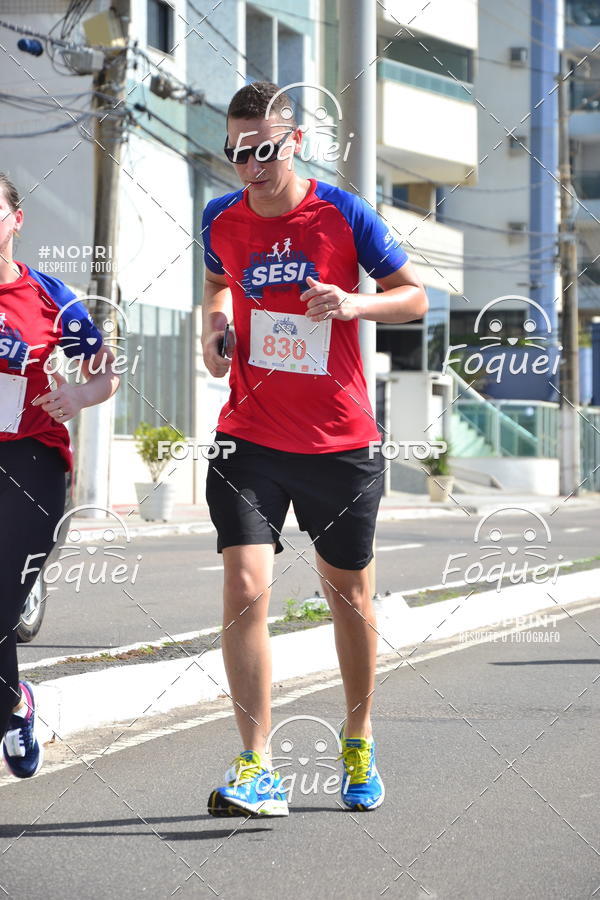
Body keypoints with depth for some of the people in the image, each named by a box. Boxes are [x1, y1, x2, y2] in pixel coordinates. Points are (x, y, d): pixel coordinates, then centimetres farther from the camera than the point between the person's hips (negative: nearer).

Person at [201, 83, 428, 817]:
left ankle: (359, 742, 35)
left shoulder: (344, 215, -7)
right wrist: (214, 325, 3)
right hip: (249, 439, 1)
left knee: (347, 595, 13)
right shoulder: (221, 220, 1)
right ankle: (256, 767, -11)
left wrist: (357, 304, -19)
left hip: (340, 444, -1)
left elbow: (414, 296, 1)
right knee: (244, 590, -14)